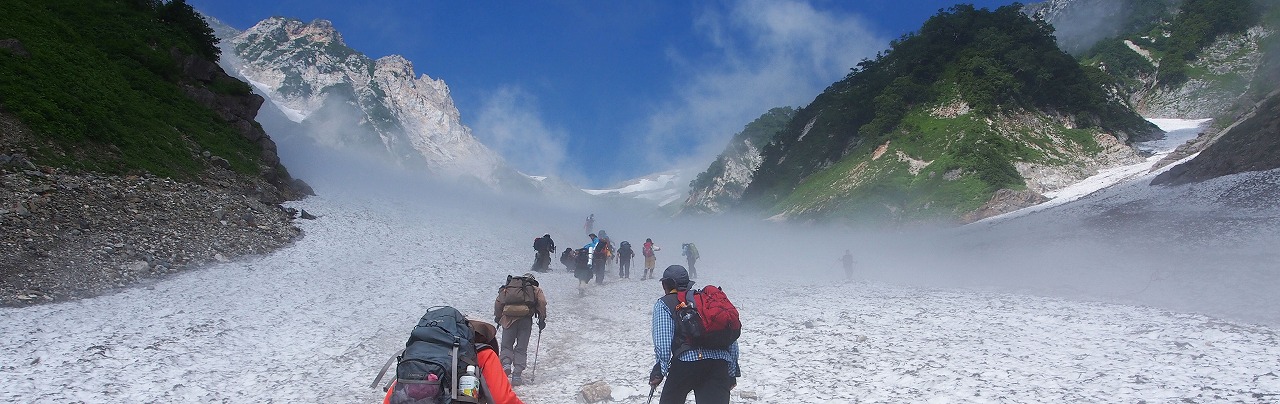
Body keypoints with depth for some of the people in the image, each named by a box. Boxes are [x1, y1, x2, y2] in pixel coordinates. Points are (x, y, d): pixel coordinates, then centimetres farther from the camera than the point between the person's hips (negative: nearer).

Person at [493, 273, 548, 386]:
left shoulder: (508, 287, 25)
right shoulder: (535, 289, 19)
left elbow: (498, 301, 14)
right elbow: (542, 302, 3)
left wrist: (497, 317, 22)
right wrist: (542, 319, 6)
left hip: (509, 318, 1)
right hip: (526, 319, -1)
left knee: (506, 345, 15)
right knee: (521, 348, 8)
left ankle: (506, 363, -11)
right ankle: (516, 375, 2)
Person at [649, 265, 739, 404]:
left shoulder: (663, 304, 14)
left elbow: (663, 342, -5)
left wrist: (659, 371, -5)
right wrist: (732, 373, 25)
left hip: (687, 361, -3)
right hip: (720, 364, 4)